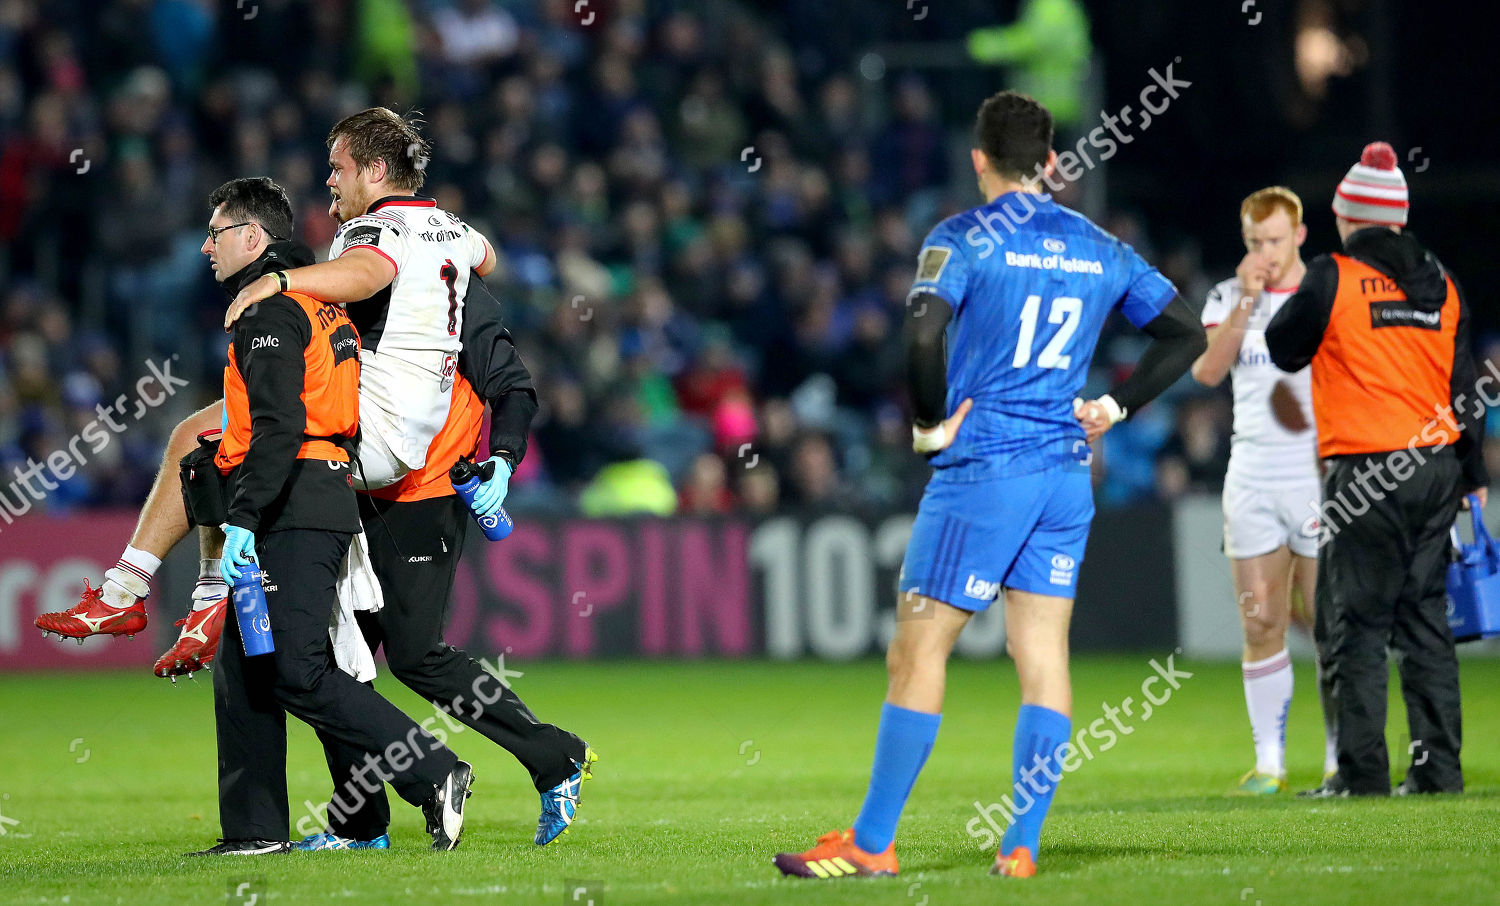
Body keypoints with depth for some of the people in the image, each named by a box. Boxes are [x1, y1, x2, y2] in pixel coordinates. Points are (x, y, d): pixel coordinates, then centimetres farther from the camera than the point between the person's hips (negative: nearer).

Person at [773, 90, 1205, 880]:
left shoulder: (965, 238, -7)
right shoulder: (1102, 250, 11)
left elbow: (923, 334, -22)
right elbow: (1185, 334, 17)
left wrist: (931, 423, -9)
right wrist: (1114, 406, 16)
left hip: (982, 470, -6)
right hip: (1067, 470, 6)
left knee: (918, 649, -1)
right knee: (1043, 655, 6)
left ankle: (871, 842, 1)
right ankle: (1023, 846, 3)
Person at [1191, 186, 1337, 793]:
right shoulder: (1229, 297, 8)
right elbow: (1207, 371, -8)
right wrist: (1246, 302, -15)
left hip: (1319, 475, -2)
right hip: (1251, 480, 2)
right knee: (1261, 626, 1)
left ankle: (1340, 760, 3)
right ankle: (1269, 761, 8)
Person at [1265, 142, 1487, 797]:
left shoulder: (1331, 280, -6)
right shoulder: (1441, 284, 9)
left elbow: (1282, 349, 6)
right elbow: (1464, 389, 11)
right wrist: (1473, 476, 17)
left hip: (1365, 471, -5)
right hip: (1437, 469, 5)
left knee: (1357, 625, 0)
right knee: (1426, 620, 10)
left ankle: (1362, 770, -3)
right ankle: (1439, 765, 8)